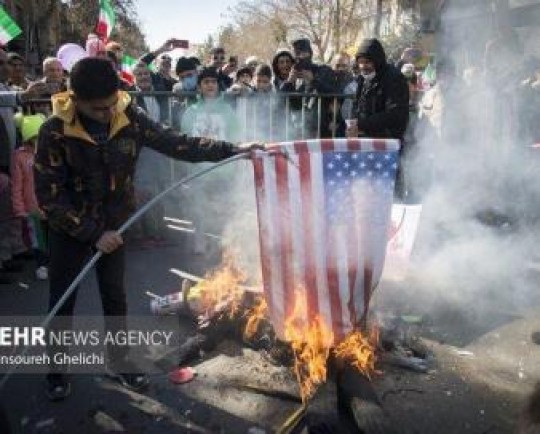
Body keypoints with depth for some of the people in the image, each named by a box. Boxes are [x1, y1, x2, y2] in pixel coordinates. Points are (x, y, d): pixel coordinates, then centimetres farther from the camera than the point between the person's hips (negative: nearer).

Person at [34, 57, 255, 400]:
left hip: (114, 225, 3)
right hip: (70, 229, -2)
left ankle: (118, 360, 33)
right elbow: (49, 195, -20)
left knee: (115, 295, 14)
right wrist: (92, 233, -22)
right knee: (62, 299, 10)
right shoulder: (55, 131, -23)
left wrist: (233, 150, -21)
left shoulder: (130, 118, -15)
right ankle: (56, 367, 31)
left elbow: (176, 143, -13)